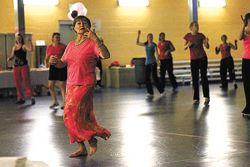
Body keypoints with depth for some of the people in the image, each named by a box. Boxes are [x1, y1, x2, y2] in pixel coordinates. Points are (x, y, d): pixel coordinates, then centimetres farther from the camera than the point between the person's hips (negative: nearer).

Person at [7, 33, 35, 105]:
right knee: (17, 83, 7)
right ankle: (21, 98, 15)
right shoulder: (14, 47, 13)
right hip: (16, 67, 6)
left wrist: (30, 42, -29)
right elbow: (12, 56, 20)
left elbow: (31, 49, -23)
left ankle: (31, 97, -6)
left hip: (24, 66, -6)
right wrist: (9, 59, 0)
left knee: (27, 82, -8)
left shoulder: (24, 46, -4)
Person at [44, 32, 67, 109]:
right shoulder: (49, 47, 7)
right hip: (53, 67, 4)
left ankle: (64, 102, 4)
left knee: (62, 85, -5)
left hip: (62, 67, -4)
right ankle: (55, 101, 23)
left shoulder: (63, 46, -3)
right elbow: (46, 58, 14)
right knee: (50, 86, 5)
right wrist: (46, 63, -4)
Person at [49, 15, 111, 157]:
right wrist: (55, 61, -9)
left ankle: (92, 138, 7)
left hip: (85, 85, -7)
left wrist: (95, 39, -32)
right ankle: (82, 148, 19)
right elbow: (62, 64, 14)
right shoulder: (71, 45, 13)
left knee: (73, 113, -13)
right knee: (73, 116, 9)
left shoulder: (92, 44, -7)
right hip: (71, 85, 7)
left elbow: (106, 55, -23)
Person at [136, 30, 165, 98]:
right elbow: (137, 43, 12)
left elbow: (157, 53, -10)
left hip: (153, 63, -6)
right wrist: (138, 35, 4)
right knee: (147, 78, 1)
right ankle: (150, 93, 7)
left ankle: (162, 91, -4)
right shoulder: (146, 44, 10)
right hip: (147, 63, 6)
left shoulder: (154, 45, -4)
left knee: (154, 77, -11)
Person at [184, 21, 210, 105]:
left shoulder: (201, 35, -3)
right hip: (193, 59, 2)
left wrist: (206, 42, -22)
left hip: (202, 58, -2)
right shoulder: (187, 36, 1)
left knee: (203, 76, -9)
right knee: (195, 79, 3)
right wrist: (187, 45, -15)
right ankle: (196, 98, 8)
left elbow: (207, 47, -1)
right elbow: (184, 48, 7)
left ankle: (206, 97, -11)